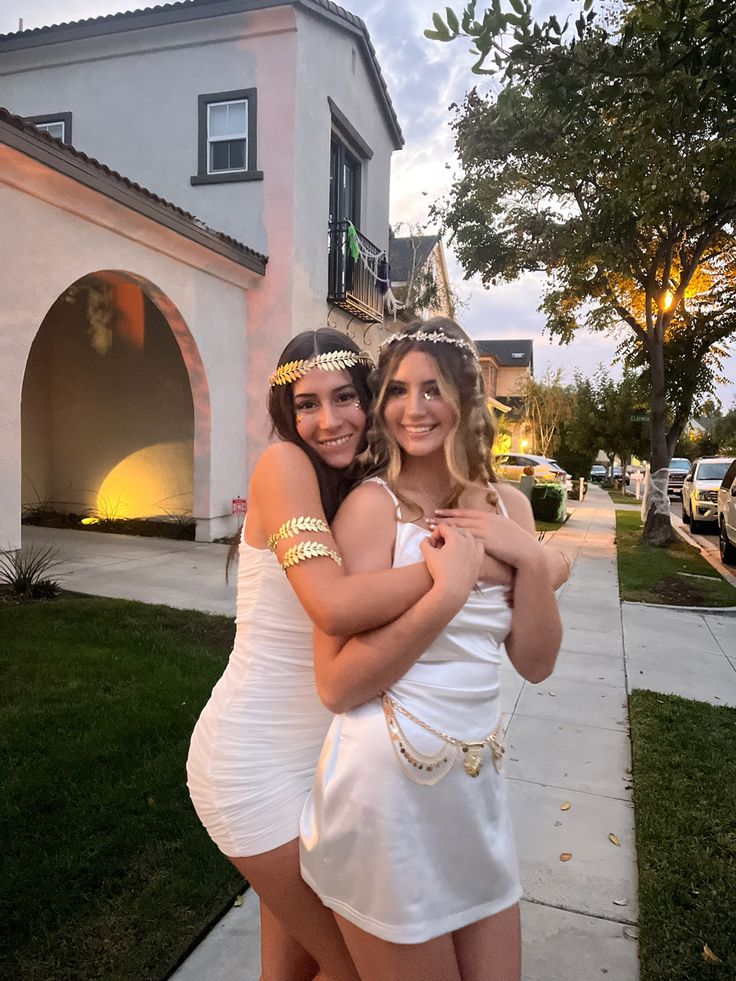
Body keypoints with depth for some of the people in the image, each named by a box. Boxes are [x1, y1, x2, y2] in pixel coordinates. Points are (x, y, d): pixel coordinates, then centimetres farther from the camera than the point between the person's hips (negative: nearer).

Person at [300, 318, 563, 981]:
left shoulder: (507, 505, 2)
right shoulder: (373, 504, -15)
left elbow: (535, 663, 1)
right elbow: (337, 685, -19)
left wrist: (530, 557, -13)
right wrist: (448, 590, -26)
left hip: (477, 783, 6)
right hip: (387, 784, -5)